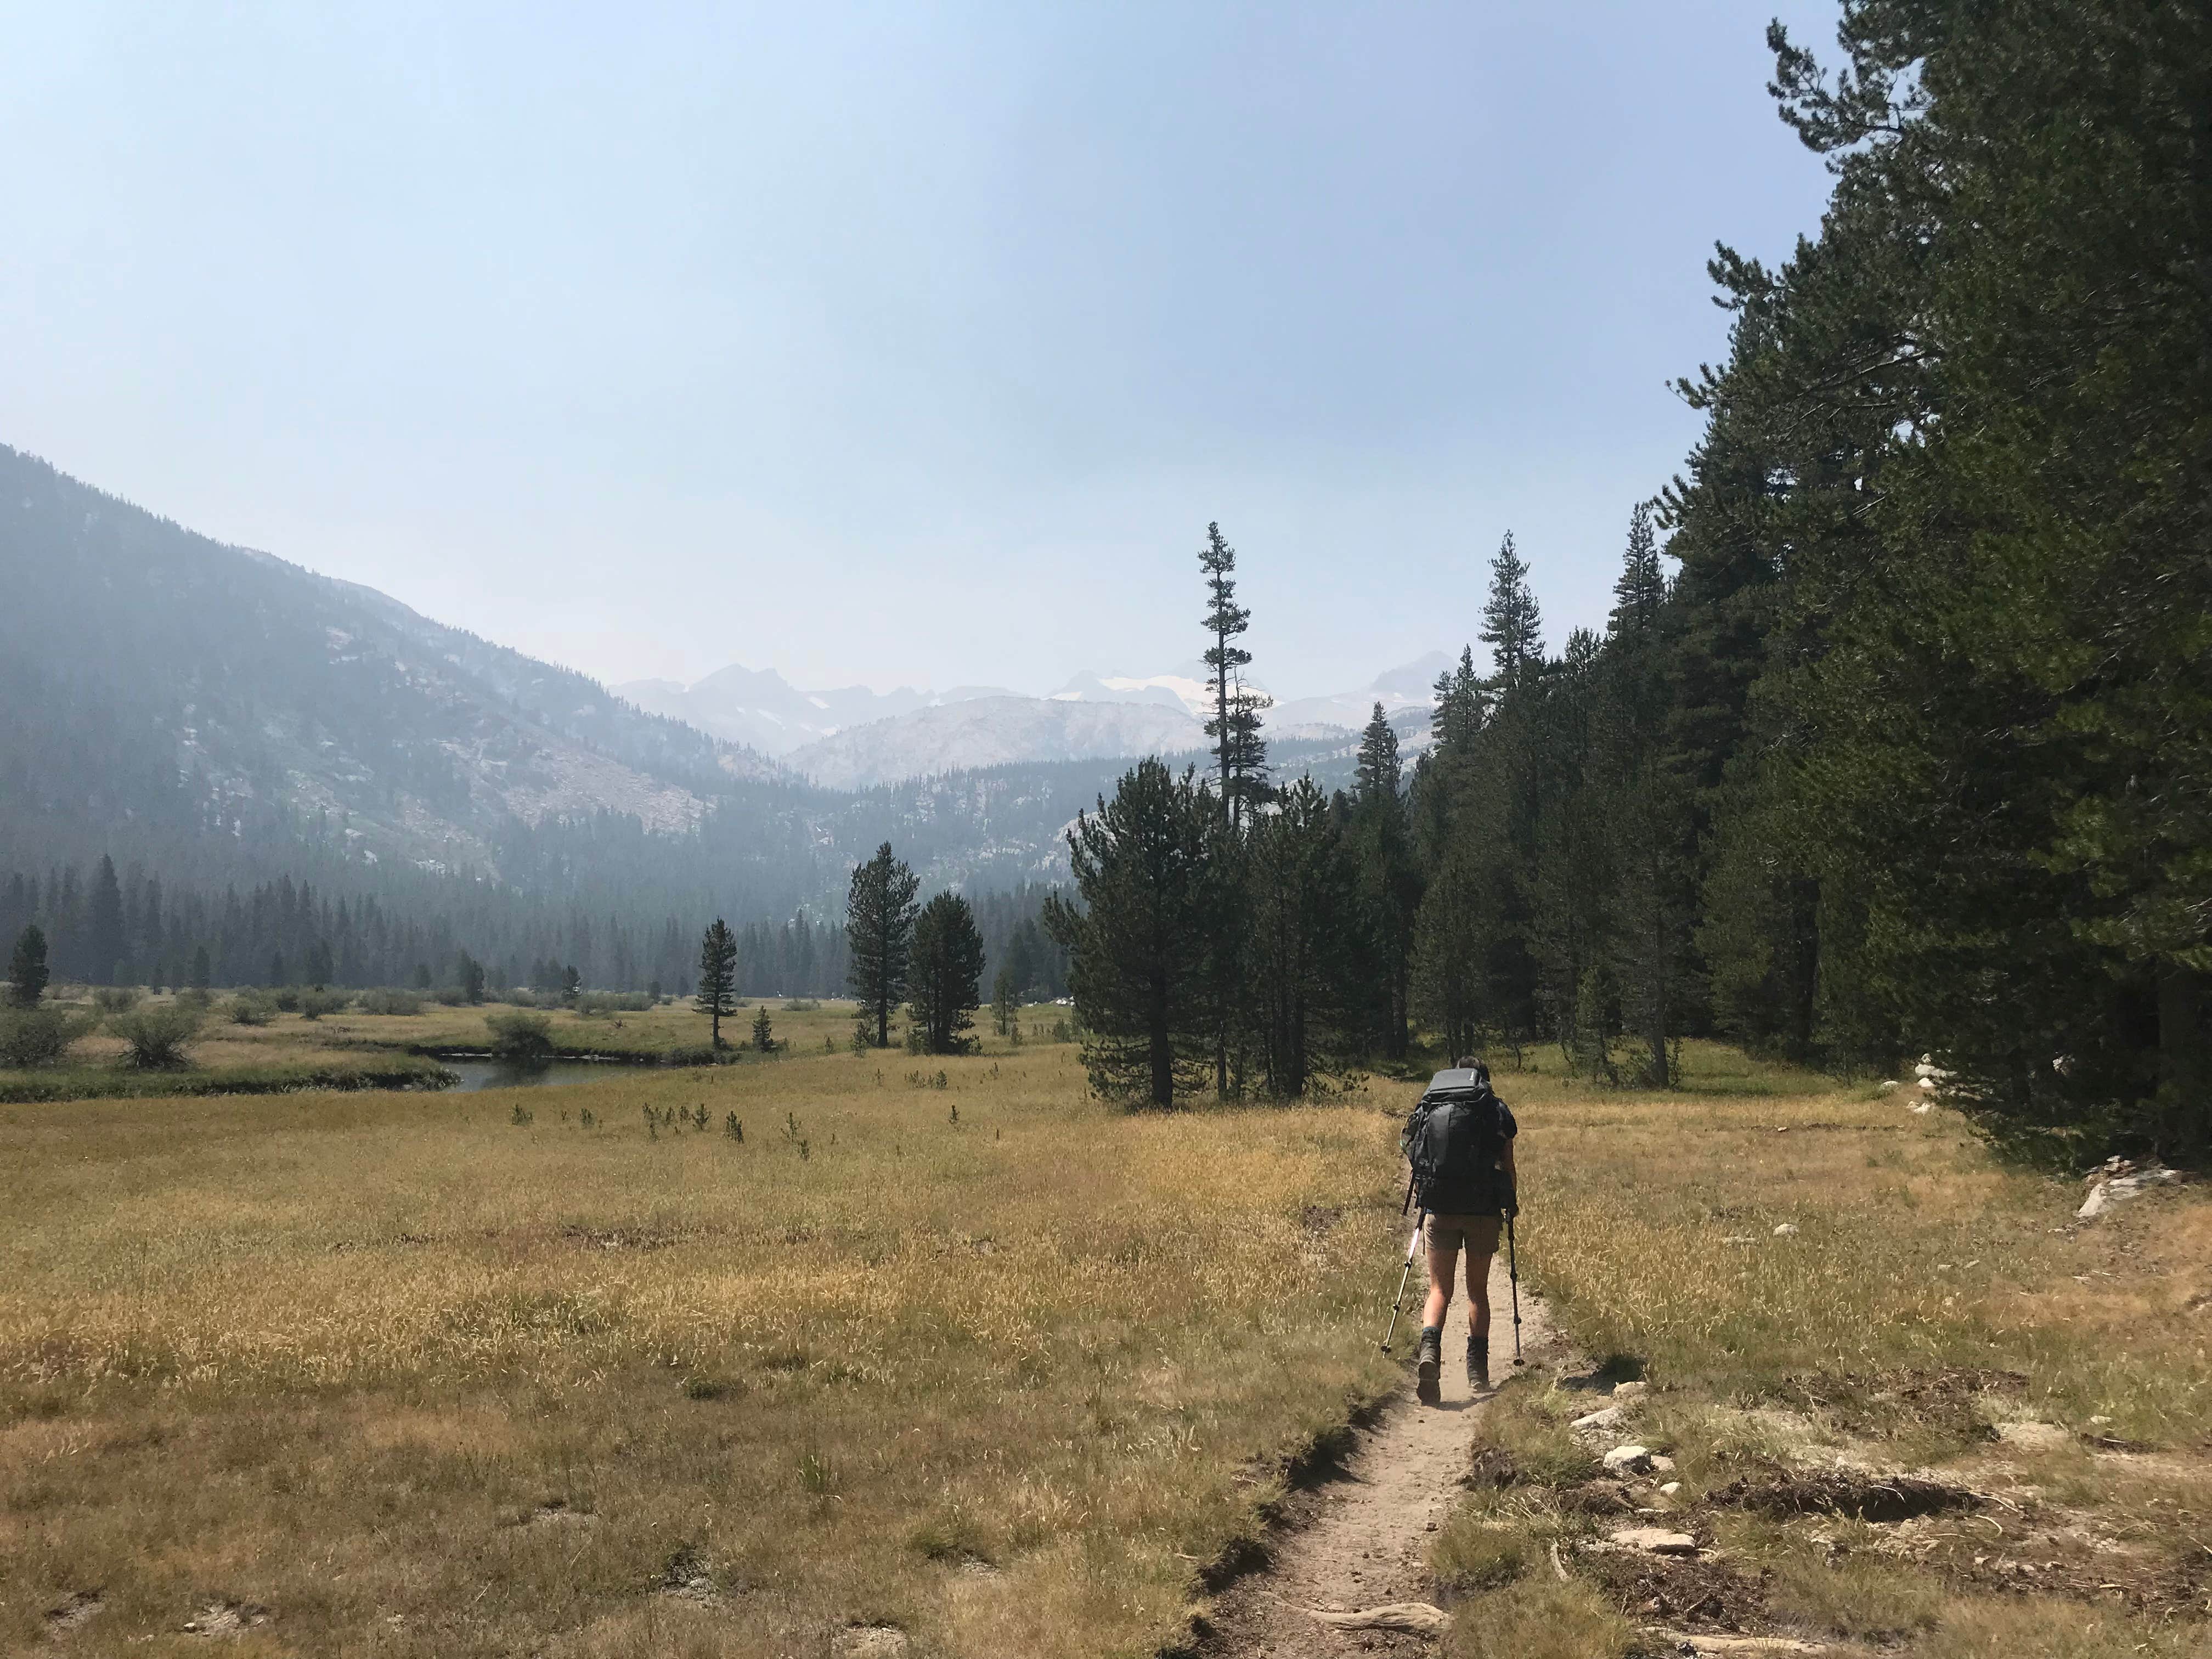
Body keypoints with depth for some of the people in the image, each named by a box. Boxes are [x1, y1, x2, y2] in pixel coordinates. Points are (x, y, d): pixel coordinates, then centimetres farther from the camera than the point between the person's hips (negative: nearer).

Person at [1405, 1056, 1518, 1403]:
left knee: (1440, 1289, 5)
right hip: (1483, 1210, -1)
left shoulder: (1426, 1110, 11)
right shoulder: (1497, 1110, 6)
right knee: (1478, 1290, 14)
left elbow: (1416, 1163, 11)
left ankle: (1429, 1346, -20)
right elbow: (1508, 1168, 5)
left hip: (1438, 1209, 1)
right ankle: (1477, 1366, 12)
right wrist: (1511, 1203, 23)